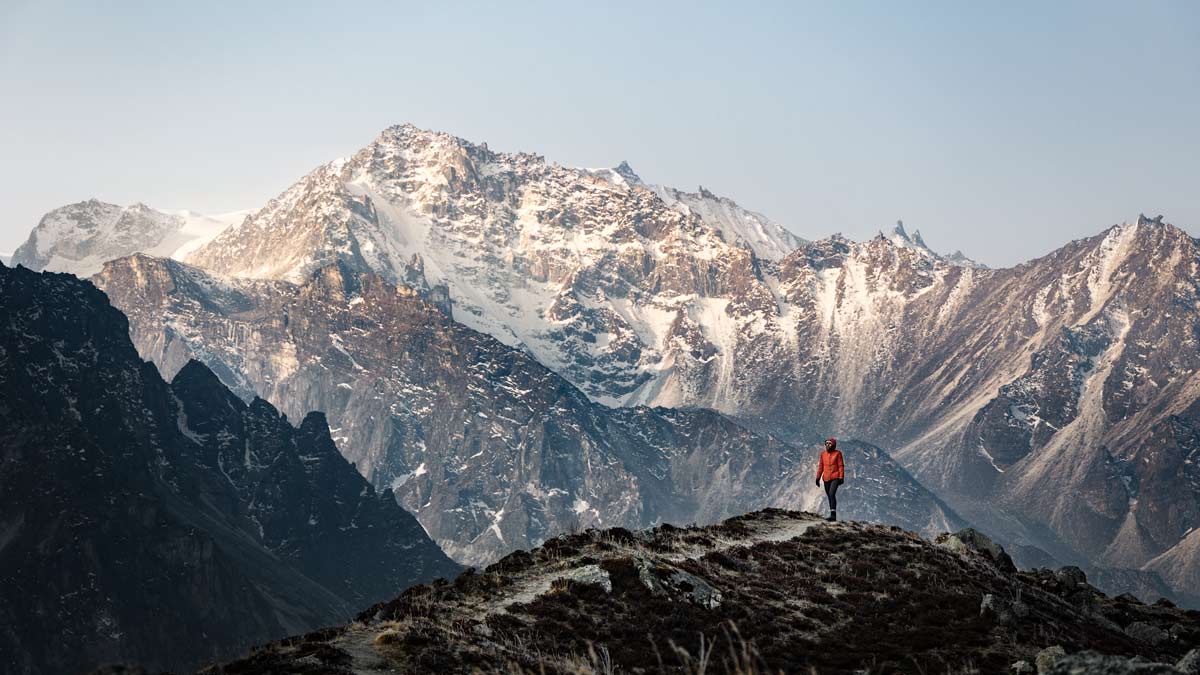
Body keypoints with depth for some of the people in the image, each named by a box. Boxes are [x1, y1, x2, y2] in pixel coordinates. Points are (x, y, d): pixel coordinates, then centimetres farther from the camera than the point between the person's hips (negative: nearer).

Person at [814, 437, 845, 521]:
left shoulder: (837, 453, -3)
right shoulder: (823, 453, 7)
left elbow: (841, 466, -3)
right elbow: (820, 466, 13)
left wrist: (841, 477, -8)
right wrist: (818, 477, 11)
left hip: (835, 478, -5)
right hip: (826, 478, 5)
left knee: (832, 494, -21)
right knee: (829, 496, 8)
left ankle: (833, 514, -21)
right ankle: (833, 516, 16)